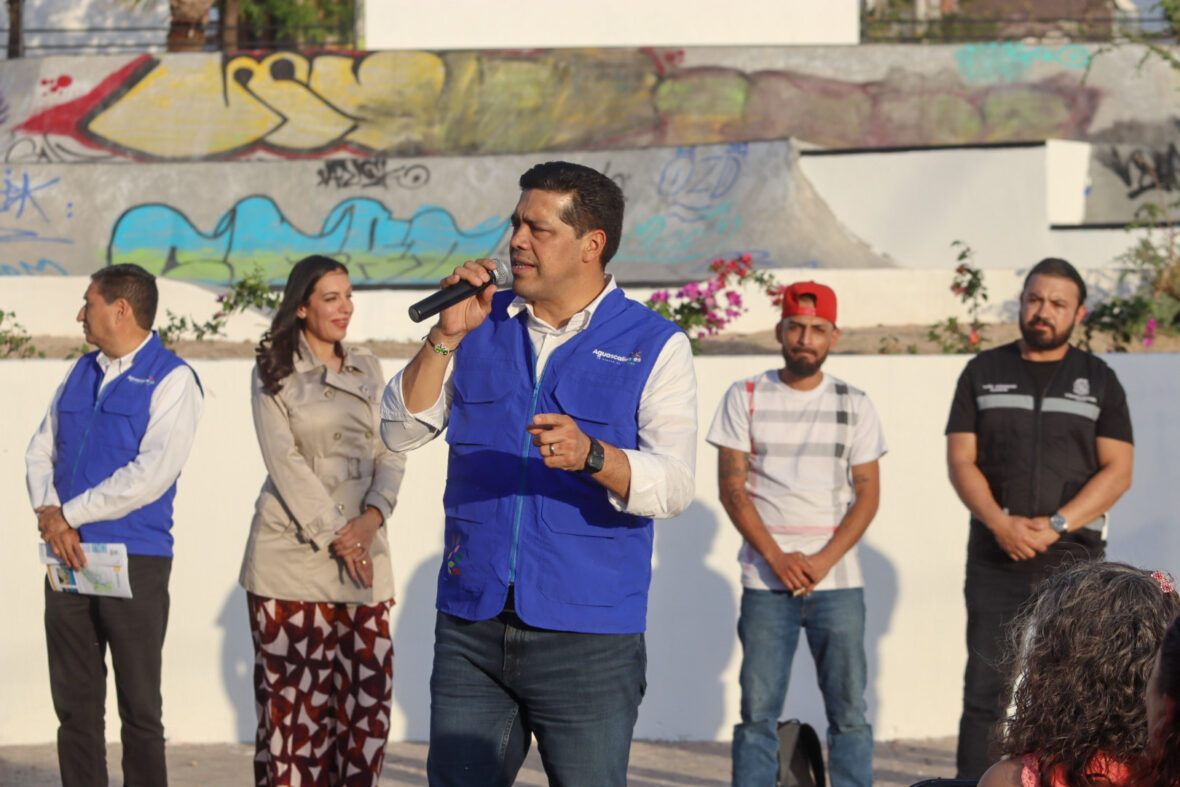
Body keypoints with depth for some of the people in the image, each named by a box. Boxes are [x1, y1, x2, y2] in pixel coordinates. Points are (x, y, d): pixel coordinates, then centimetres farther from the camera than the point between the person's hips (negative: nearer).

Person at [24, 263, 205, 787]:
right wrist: (48, 514, -6)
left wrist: (68, 514, -12)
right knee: (74, 705, 6)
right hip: (69, 558, 6)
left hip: (135, 561, -6)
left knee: (140, 708, 0)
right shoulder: (80, 374, 14)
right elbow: (40, 451, 14)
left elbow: (152, 474, -16)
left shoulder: (171, 381, -6)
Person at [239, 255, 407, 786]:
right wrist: (335, 536, -12)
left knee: (366, 695, -1)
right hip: (292, 556, -4)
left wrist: (373, 516, -9)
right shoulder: (273, 374, 2)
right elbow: (284, 461, -6)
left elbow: (389, 452, 9)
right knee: (293, 698, -4)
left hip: (364, 551, 4)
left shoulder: (367, 370, 14)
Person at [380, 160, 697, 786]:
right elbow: (400, 430, 4)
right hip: (470, 631, 3)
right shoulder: (483, 325, 11)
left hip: (587, 640, -3)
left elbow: (673, 485, -12)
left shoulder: (653, 347, -1)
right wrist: (447, 336, -7)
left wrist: (591, 457, -30)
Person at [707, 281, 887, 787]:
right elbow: (731, 486, 1)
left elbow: (867, 493, 6)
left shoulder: (853, 405, 9)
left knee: (849, 709, -2)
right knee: (757, 711, -1)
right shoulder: (745, 398, 6)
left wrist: (824, 560, -9)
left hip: (837, 578, 1)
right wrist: (777, 557, -10)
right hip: (765, 579, -1)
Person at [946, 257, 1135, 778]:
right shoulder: (984, 373, 10)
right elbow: (960, 460, 3)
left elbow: (1117, 471, 0)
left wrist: (1056, 526, -13)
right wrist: (1000, 524, -13)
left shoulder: (1098, 380, 9)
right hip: (996, 562, 0)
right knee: (986, 692, -3)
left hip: (1075, 563, 0)